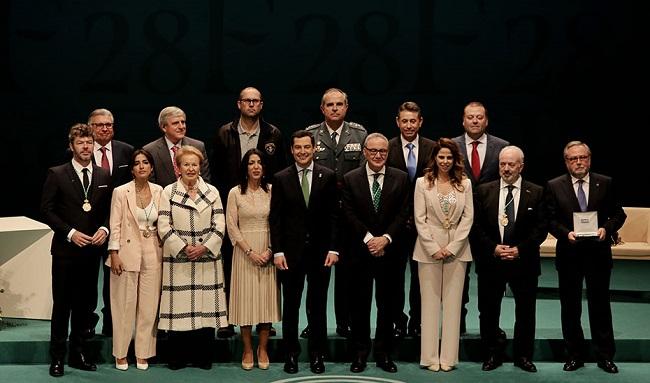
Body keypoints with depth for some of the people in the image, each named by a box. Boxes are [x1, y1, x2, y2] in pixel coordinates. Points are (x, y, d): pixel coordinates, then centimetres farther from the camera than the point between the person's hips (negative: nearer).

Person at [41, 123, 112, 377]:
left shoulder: (104, 176, 7)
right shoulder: (57, 174, -3)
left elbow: (109, 210, 11)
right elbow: (47, 209, -5)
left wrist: (104, 229, -7)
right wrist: (70, 232, -13)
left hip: (92, 250, 3)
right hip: (65, 249, -3)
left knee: (86, 303, 10)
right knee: (62, 304, 3)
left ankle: (78, 353, 21)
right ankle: (57, 357, 12)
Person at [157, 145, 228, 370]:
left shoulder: (212, 192, 9)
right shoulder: (168, 192, 4)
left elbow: (219, 226, 4)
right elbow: (164, 227, -3)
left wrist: (204, 247, -10)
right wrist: (183, 248, -12)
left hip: (207, 259, 2)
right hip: (177, 259, -2)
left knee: (206, 307, 3)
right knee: (179, 308, -1)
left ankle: (203, 357, 12)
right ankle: (178, 357, 10)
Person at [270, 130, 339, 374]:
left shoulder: (328, 176, 1)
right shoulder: (281, 178, 1)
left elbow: (334, 215, 1)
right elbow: (275, 218, 1)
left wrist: (333, 249, -6)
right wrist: (277, 251, -6)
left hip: (320, 251, 0)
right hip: (291, 251, 0)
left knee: (317, 306, 7)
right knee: (290, 306, 8)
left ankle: (317, 355, 17)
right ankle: (291, 354, 18)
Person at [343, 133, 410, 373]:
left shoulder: (401, 178, 3)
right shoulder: (350, 179, 1)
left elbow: (403, 214, -2)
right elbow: (349, 215, -4)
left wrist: (385, 238, -14)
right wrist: (368, 239, -13)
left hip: (388, 252, 1)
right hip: (360, 252, -1)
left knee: (386, 305, 7)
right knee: (360, 304, 7)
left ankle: (384, 354, 17)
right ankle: (360, 353, 17)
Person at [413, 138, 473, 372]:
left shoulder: (465, 184, 5)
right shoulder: (423, 183, 2)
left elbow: (468, 217, 1)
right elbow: (420, 219, -2)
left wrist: (452, 247, -8)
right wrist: (434, 248, -10)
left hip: (457, 249, 1)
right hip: (429, 249, -1)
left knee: (452, 303, 4)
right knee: (430, 302, 2)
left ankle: (448, 357, 10)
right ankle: (430, 357, 8)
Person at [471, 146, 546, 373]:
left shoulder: (536, 193, 1)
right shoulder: (483, 191, 3)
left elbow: (540, 228, -3)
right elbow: (476, 226, 0)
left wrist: (519, 249, -13)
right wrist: (493, 248, -11)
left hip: (524, 261, 0)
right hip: (490, 260, 1)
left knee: (525, 312, 8)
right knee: (488, 311, 7)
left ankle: (523, 356, 23)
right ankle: (491, 354, 21)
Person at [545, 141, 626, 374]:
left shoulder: (606, 183, 2)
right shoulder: (554, 186, 0)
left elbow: (618, 214, 4)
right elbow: (550, 219, -1)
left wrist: (606, 229, -14)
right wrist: (566, 233, -18)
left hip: (598, 253, 0)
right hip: (569, 254, 0)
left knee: (600, 305, 8)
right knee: (570, 307, 8)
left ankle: (605, 356, 18)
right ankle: (575, 355, 20)